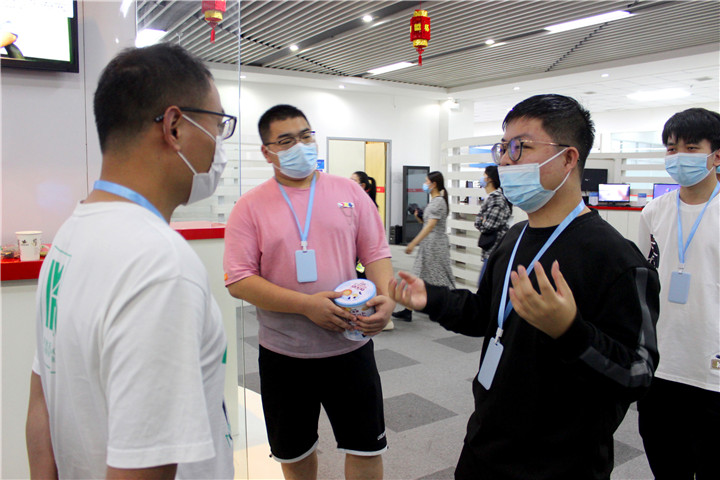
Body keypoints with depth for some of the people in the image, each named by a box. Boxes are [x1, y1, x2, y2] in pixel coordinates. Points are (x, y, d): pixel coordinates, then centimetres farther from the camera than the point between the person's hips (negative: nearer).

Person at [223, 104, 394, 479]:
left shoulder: (349, 192, 3)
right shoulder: (250, 206, -4)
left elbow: (376, 253, 3)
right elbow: (238, 280, -11)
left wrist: (385, 296, -17)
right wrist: (306, 304, -21)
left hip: (350, 345, 1)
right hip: (284, 353, 0)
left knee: (366, 448, 11)